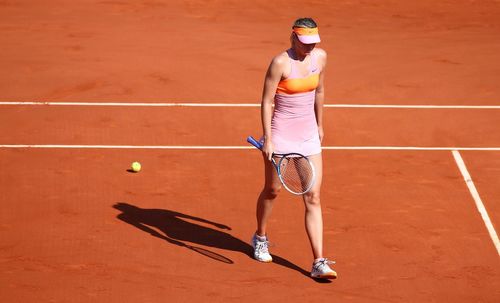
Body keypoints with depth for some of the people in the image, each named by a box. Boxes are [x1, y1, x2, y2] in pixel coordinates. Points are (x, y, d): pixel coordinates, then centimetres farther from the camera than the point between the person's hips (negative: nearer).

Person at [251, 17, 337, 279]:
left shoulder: (320, 56, 0)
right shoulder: (281, 62, -17)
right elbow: (266, 101, -14)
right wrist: (267, 138, -18)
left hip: (308, 136, 4)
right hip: (281, 135, -4)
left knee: (313, 199, -2)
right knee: (272, 190, 14)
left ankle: (319, 263, -5)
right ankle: (260, 238, 42)